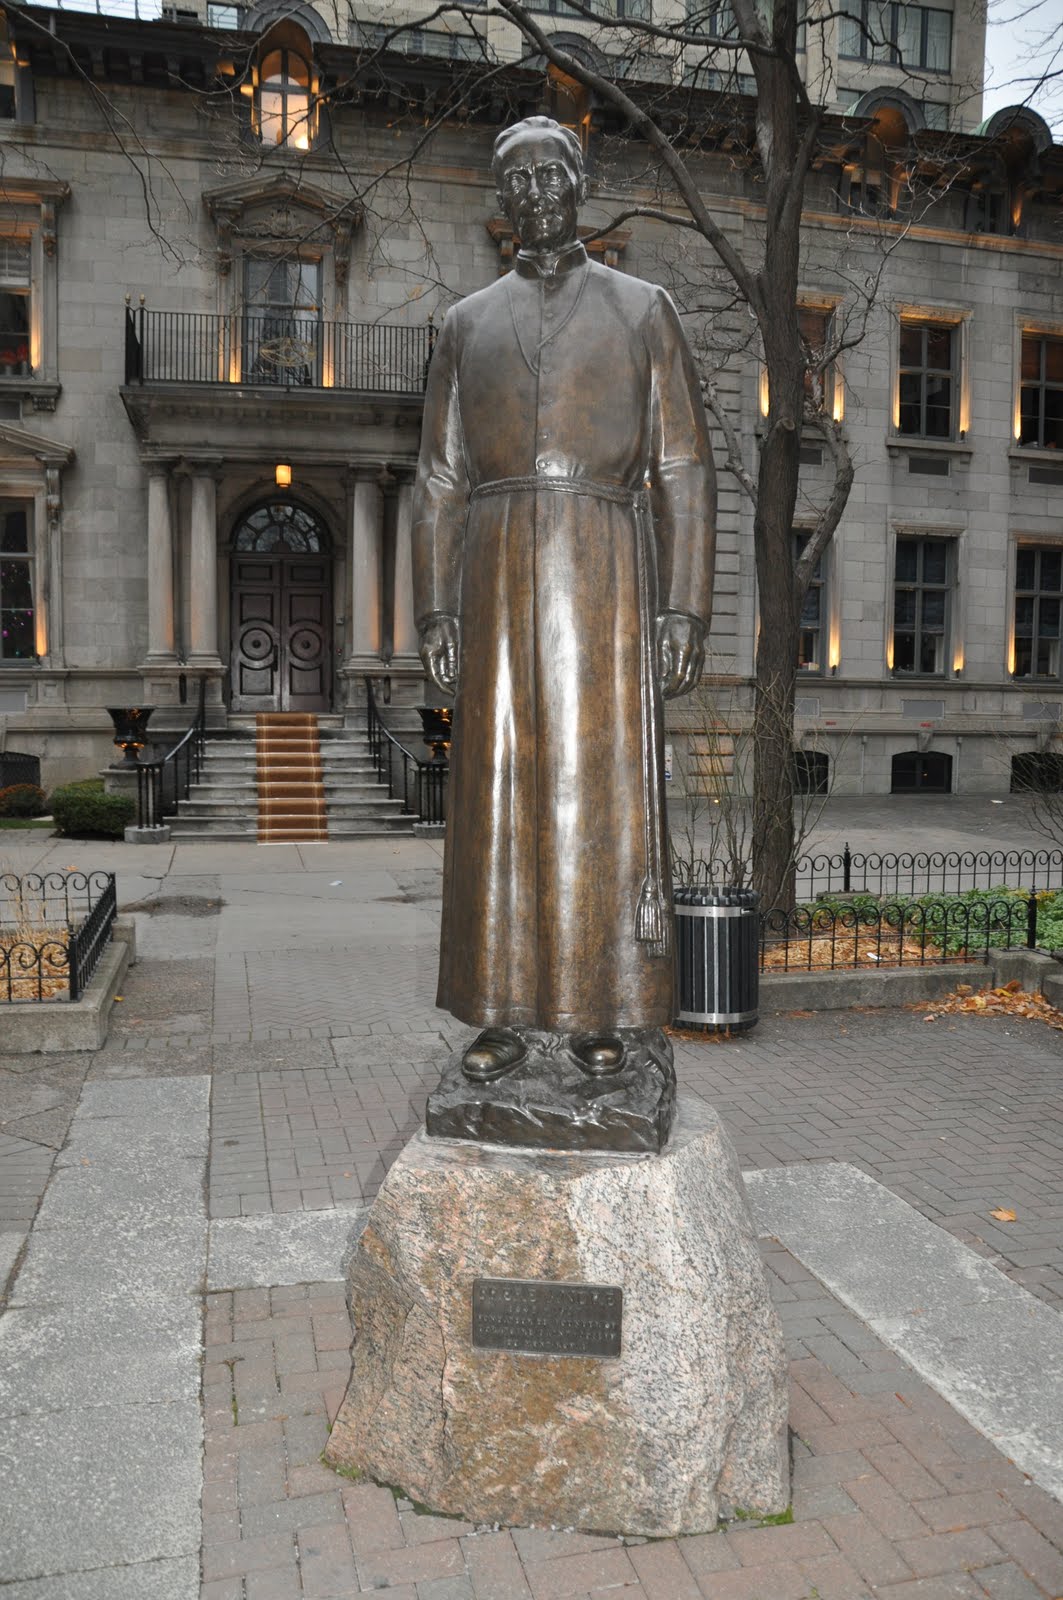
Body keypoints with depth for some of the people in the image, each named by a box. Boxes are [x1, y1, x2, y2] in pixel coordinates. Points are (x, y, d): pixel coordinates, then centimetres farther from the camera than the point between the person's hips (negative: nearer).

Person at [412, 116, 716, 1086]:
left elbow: (684, 468, 5)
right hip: (498, 578, 2)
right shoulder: (468, 323, 18)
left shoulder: (643, 309, 12)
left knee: (605, 787, -4)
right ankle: (507, 1014, 8)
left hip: (605, 575, -2)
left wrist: (687, 606, -6)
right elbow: (440, 477, 13)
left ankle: (603, 1012, 7)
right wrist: (436, 608, 2)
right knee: (500, 791, 0)